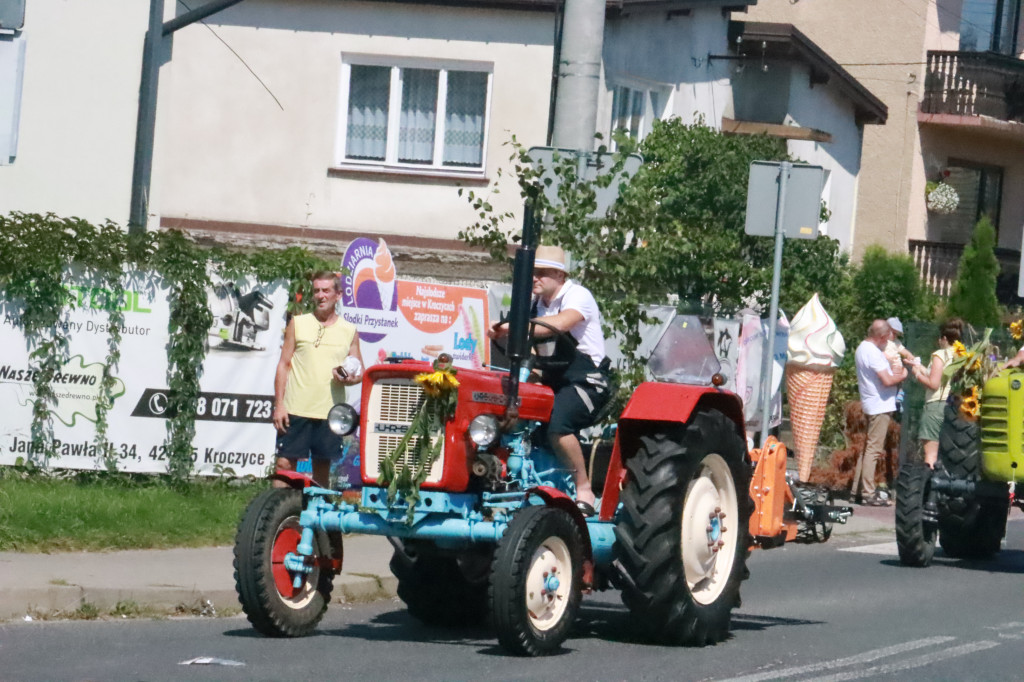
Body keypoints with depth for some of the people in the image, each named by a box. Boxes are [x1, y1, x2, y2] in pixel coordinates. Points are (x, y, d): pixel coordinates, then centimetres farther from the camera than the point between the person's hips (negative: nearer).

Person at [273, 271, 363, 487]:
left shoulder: (349, 331, 8)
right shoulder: (297, 324, 6)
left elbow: (360, 371, 12)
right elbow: (283, 364, 5)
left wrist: (350, 379, -12)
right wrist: (278, 404, -3)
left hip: (329, 413, 1)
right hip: (295, 411, -1)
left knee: (322, 469, 7)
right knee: (284, 464, -4)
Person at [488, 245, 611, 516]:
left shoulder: (578, 296, -13)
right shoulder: (537, 305, 13)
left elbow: (560, 324, -34)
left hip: (585, 381, -9)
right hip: (553, 380, 9)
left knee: (557, 426, -33)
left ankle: (584, 490, -20)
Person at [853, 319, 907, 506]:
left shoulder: (862, 348, 13)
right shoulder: (873, 352, -19)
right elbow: (887, 380, -23)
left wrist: (893, 371, 7)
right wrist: (902, 375, -4)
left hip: (871, 405, 10)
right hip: (880, 405, -10)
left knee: (868, 448, 15)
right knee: (874, 449, -9)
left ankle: (858, 490, 18)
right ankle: (868, 494, -10)